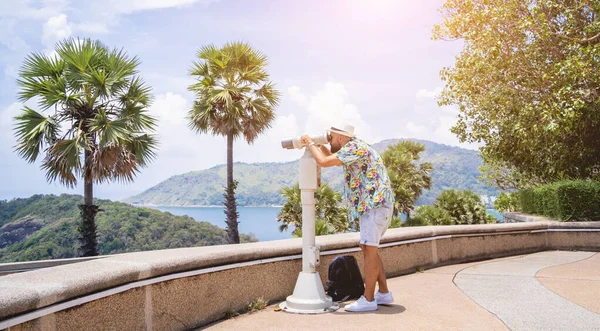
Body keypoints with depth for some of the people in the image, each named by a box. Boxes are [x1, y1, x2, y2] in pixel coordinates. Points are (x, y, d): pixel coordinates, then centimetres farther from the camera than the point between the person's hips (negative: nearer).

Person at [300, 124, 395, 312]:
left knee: (370, 249, -8)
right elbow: (332, 158, 37)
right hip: (373, 205, 10)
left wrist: (310, 143, -2)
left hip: (375, 204, -10)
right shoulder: (355, 149, 19)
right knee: (368, 249, 12)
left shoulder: (354, 147, -12)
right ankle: (384, 293, 19)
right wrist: (318, 143, 26)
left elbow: (324, 162, -17)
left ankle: (368, 299, -3)